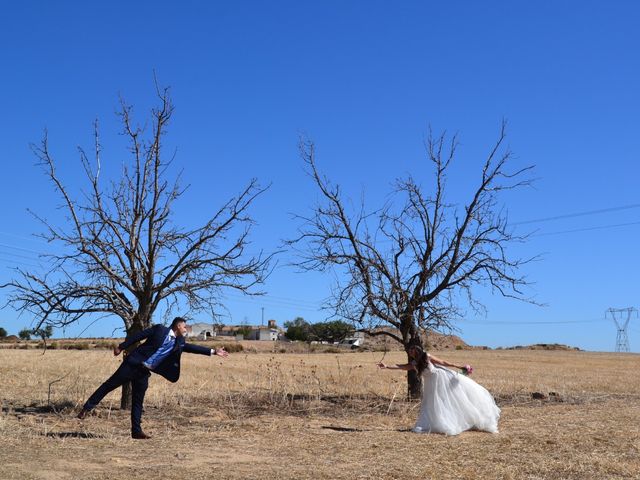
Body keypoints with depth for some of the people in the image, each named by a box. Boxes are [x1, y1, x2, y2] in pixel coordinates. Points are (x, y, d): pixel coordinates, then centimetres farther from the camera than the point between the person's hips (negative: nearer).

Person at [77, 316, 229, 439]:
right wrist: (121, 347, -5)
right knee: (110, 384, -3)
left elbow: (193, 347, 11)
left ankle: (136, 431, 10)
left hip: (144, 372, 6)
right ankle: (87, 408, 8)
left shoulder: (179, 342, 12)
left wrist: (213, 351, 6)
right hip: (133, 364, -5)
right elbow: (138, 336, -4)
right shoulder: (159, 329, -5)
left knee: (138, 401, 8)